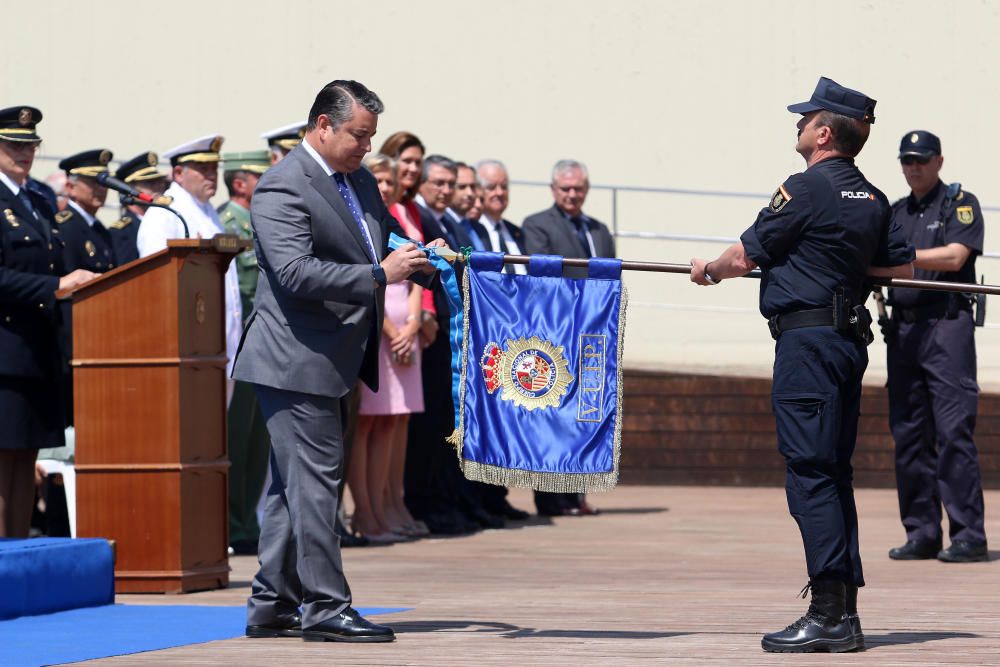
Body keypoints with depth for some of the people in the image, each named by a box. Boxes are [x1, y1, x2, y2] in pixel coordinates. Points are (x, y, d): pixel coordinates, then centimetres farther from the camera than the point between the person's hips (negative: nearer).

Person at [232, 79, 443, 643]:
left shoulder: (361, 181, 14)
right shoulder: (283, 188, -15)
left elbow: (386, 236, 27)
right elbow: (296, 273, -25)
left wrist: (418, 257, 4)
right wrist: (380, 274, -26)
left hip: (332, 363, 10)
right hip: (297, 360, -10)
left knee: (295, 485, 13)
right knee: (315, 480, -9)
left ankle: (272, 606, 18)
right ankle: (325, 607, -6)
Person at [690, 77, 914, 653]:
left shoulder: (808, 189, -11)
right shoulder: (872, 198, 11)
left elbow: (745, 256, -5)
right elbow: (903, 266, 20)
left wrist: (709, 269, 15)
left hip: (807, 340, -8)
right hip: (851, 340, 8)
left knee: (810, 471, -8)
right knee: (835, 472, 11)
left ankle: (828, 612, -13)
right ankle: (846, 613, 11)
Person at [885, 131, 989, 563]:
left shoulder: (960, 203, 3)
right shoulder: (894, 213, 21)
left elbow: (954, 257, -11)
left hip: (946, 325, -6)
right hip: (903, 328, 6)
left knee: (952, 430, -12)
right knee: (909, 434, 4)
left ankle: (968, 535, -13)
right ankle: (921, 534, 8)